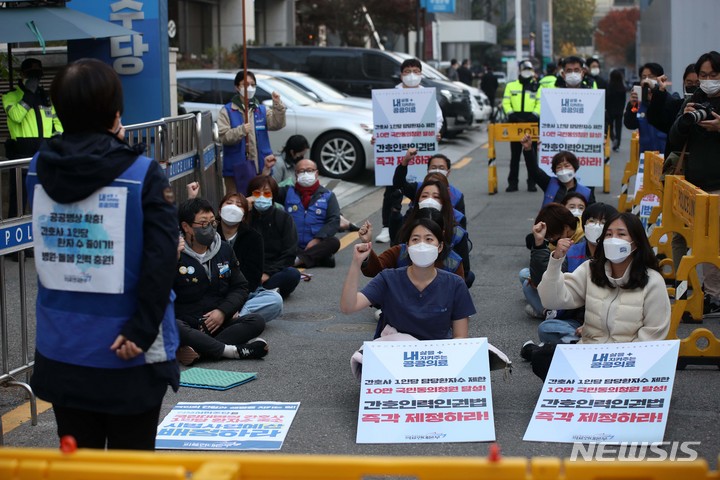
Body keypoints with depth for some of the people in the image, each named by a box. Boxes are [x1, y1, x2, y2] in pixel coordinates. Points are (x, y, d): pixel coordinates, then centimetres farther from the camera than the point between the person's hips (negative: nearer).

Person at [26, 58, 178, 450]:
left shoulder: (38, 171, -1)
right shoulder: (143, 175, -13)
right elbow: (161, 259, -19)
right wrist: (141, 330, -16)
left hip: (60, 351, 4)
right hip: (128, 355, -4)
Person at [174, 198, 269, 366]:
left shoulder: (224, 249, 11)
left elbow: (240, 287, 13)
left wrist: (223, 311, -5)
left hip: (219, 323, 5)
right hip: (187, 325, -5)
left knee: (257, 321, -21)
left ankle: (198, 351, -31)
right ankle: (233, 350, -32)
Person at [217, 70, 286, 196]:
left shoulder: (262, 110, 14)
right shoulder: (227, 111, 2)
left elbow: (276, 124, -3)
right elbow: (224, 136, -10)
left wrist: (278, 105, -17)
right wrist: (241, 130, -26)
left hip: (260, 167, 4)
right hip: (236, 168, -4)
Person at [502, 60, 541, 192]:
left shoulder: (537, 87, 10)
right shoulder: (511, 86, 12)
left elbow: (540, 104, 3)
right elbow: (506, 102, 5)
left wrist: (534, 115, -13)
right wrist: (511, 114, -10)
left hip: (531, 123, -1)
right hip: (515, 122, 1)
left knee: (531, 155, -1)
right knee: (515, 154, 5)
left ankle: (532, 182, 5)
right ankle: (512, 182, 8)